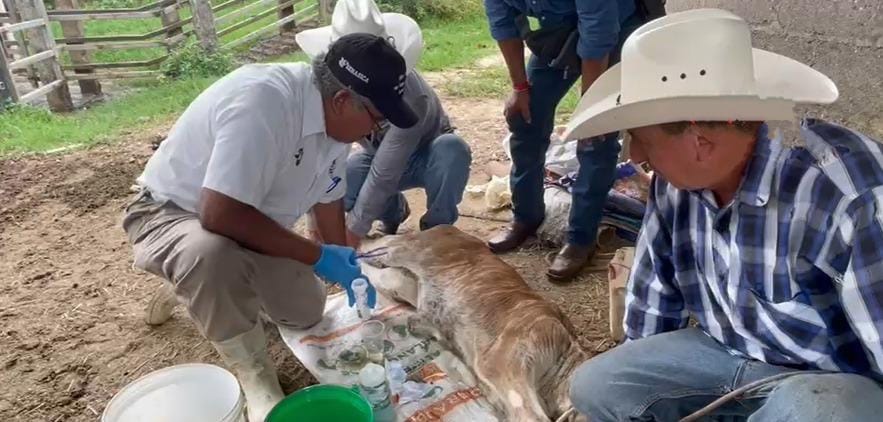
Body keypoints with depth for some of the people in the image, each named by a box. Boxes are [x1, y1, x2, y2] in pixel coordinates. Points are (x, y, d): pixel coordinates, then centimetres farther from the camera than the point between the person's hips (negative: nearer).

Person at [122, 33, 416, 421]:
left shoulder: (332, 113, -10)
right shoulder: (262, 103, -36)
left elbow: (328, 197, 5)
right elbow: (219, 213, -41)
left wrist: (345, 264, 3)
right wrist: (316, 257, -32)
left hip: (252, 220, 7)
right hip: (171, 213, -7)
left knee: (305, 313, 8)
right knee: (212, 254, -40)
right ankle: (253, 375, -14)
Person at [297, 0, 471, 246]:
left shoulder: (410, 96, -38)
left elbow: (384, 175, -35)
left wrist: (354, 231, -29)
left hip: (428, 158, -3)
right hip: (380, 156, 4)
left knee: (452, 148, -39)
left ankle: (437, 228, -12)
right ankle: (393, 211, 6)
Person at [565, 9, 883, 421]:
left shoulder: (846, 197, -31)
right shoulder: (677, 180, -9)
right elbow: (655, 287, 4)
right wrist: (638, 377, 15)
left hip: (838, 379, -5)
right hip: (724, 352, 6)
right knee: (595, 388, -5)